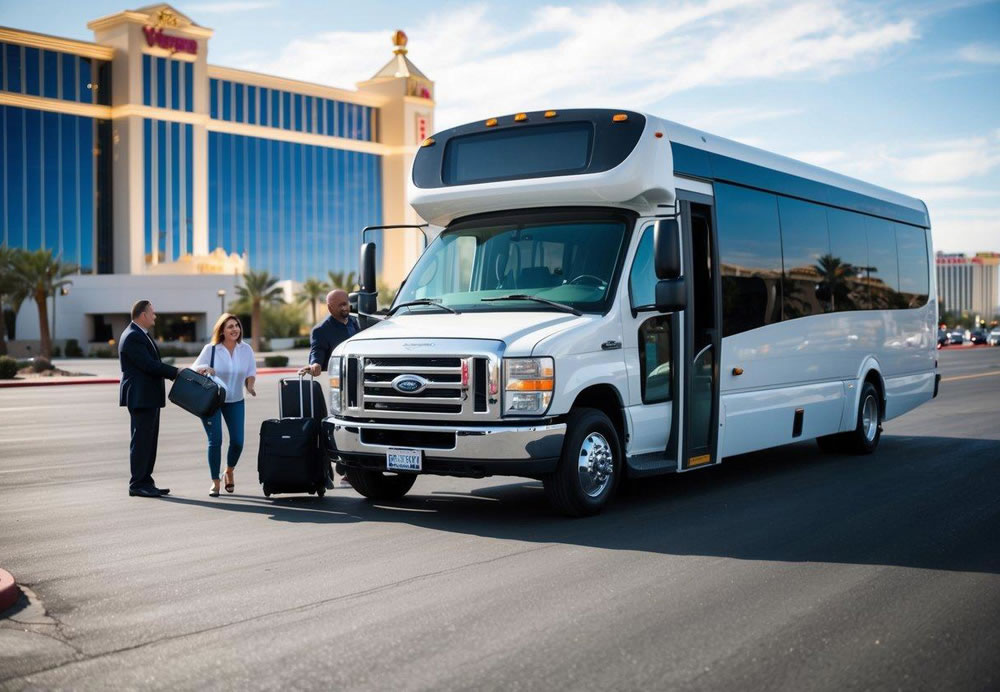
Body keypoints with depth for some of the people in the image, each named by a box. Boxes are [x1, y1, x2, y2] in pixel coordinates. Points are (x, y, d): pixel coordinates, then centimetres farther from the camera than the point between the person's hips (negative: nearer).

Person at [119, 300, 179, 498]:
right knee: (141, 440, -5)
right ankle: (137, 485, 0)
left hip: (149, 397, 10)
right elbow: (149, 365, -22)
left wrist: (172, 373, 4)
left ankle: (146, 482, 17)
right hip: (140, 397, -10)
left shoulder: (141, 335, 17)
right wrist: (175, 372, -16)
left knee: (149, 440, 12)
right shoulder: (132, 337, -16)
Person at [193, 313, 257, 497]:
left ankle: (230, 471, 28)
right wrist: (204, 369, -25)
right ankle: (215, 481, 3)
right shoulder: (211, 349, -7)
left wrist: (250, 386, -13)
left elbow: (251, 373, 7)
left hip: (235, 401, 3)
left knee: (237, 441, -3)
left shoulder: (246, 349, -1)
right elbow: (194, 369, -2)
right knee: (215, 440, -9)